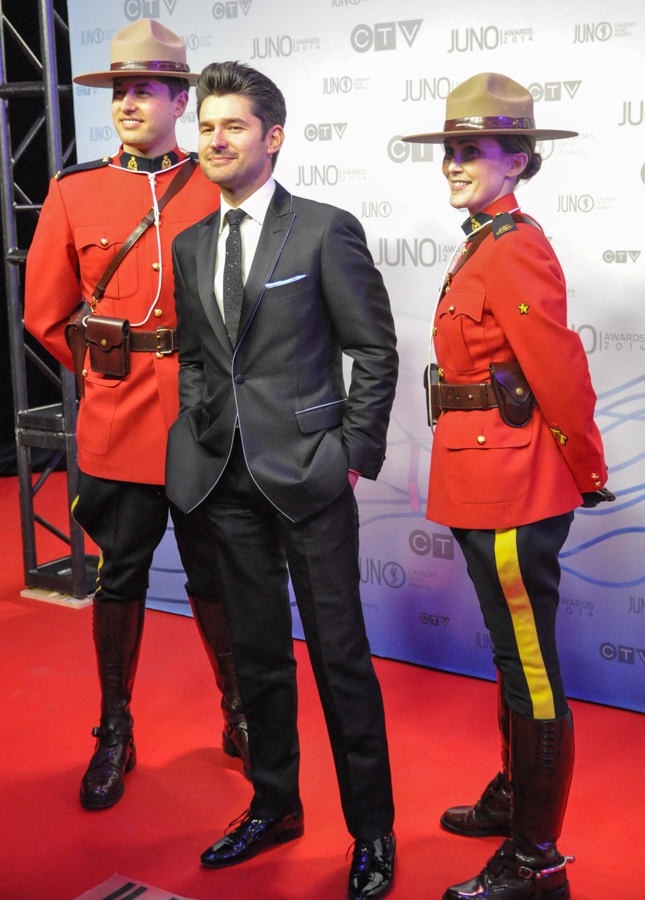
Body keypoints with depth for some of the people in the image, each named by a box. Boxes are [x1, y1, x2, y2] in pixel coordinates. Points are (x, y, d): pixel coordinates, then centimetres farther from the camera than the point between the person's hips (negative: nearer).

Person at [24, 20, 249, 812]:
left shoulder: (218, 189, 0)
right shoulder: (73, 192, 2)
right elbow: (45, 313, 7)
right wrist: (108, 371, 7)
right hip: (116, 422, 1)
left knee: (214, 575, 11)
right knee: (120, 577, 10)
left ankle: (239, 715, 30)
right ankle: (114, 733, 25)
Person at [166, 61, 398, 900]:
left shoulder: (326, 230, -5)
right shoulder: (190, 244, 12)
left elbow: (376, 350, -4)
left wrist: (356, 453, -8)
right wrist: (201, 432, 8)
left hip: (307, 474, -5)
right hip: (229, 477, 6)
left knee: (340, 655, 0)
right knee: (257, 650, 15)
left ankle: (372, 831, 16)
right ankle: (275, 806, 32)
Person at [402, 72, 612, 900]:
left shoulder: (515, 250, -17)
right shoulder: (483, 245, 13)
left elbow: (560, 373, -19)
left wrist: (588, 477, -8)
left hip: (513, 489, -10)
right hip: (487, 487, 10)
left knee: (531, 669, 0)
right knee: (513, 653, 22)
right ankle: (515, 796, 39)